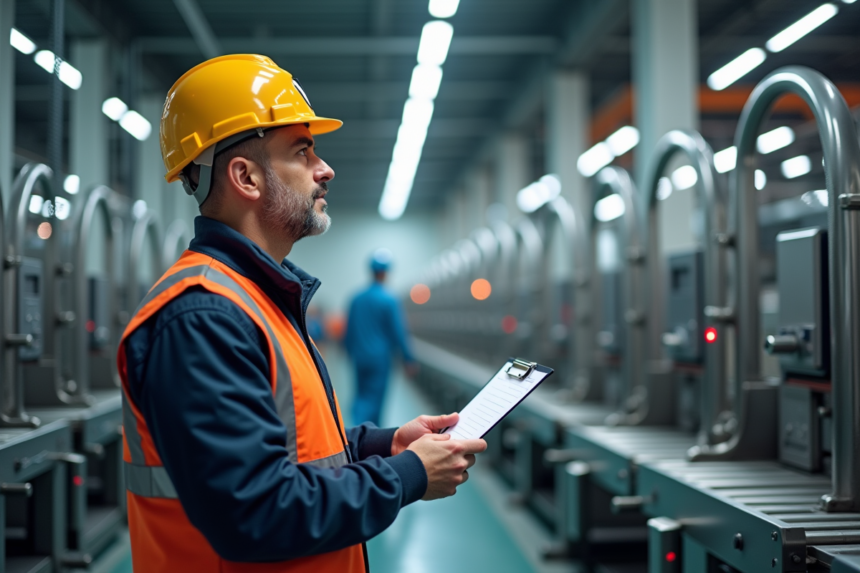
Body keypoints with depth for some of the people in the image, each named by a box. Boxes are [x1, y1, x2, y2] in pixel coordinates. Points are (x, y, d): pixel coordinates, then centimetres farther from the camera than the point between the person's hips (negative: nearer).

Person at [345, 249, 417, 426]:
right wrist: (408, 358, -2)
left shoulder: (356, 299, 5)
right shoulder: (389, 300, -10)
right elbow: (398, 332, -9)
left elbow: (349, 330, 11)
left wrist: (351, 353, 24)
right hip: (380, 357, -5)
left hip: (359, 358, 5)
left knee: (361, 396, 16)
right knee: (374, 398, -5)